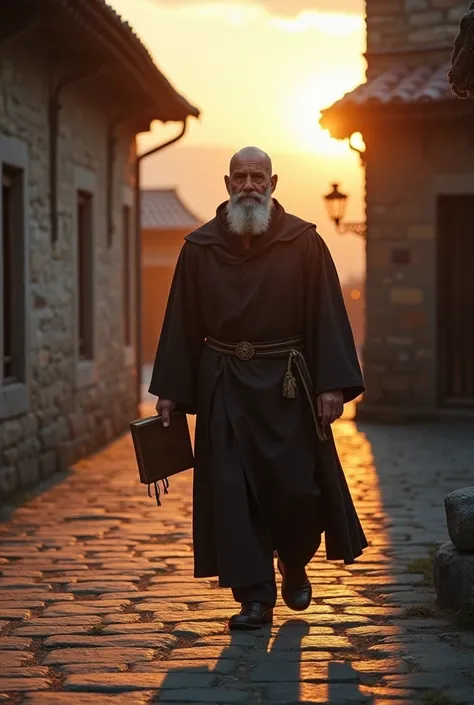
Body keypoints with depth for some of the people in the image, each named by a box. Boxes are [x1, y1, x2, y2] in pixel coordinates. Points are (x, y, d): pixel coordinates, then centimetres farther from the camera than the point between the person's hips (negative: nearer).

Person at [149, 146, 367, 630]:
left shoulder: (303, 242, -2)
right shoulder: (200, 248, 4)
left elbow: (327, 315, -4)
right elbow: (182, 323, 7)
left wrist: (332, 385, -12)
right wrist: (169, 392, 4)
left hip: (288, 385, -1)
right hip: (226, 388, 1)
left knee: (296, 486, 0)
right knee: (233, 491, -1)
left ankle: (294, 563, 31)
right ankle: (254, 597, 7)